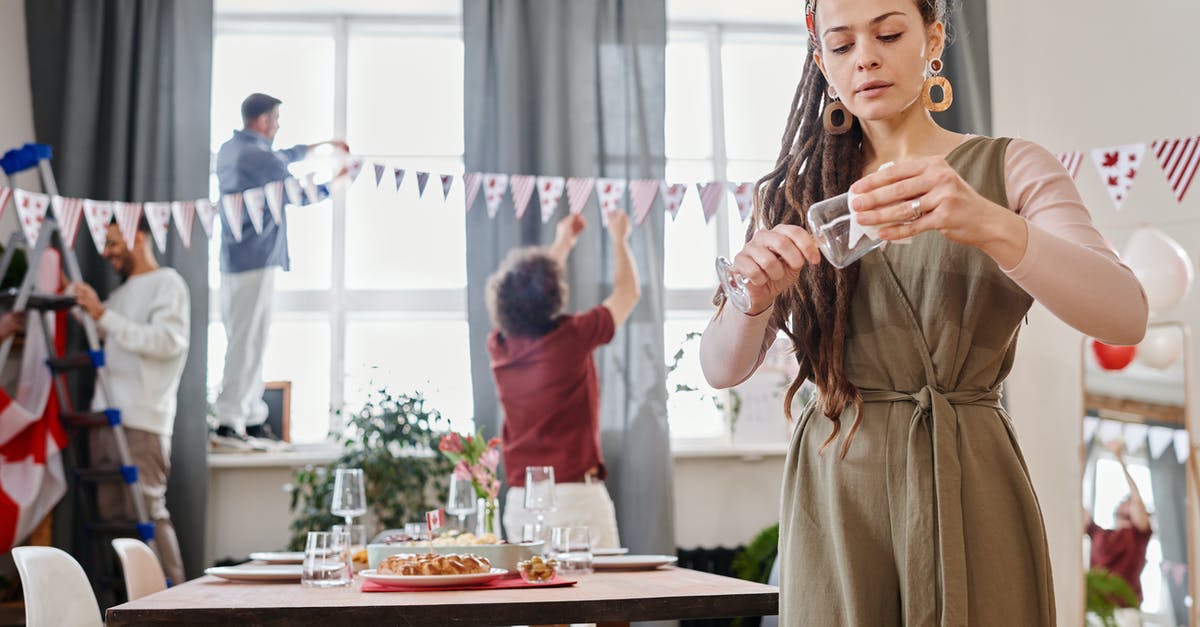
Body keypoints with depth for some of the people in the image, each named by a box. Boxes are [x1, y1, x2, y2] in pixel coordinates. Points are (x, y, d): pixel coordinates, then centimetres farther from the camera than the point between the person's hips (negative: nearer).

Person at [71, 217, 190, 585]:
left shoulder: (167, 283, -1)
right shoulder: (122, 293, 24)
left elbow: (166, 341, -15)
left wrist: (104, 315, -16)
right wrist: (84, 307, 16)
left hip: (142, 421, -8)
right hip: (106, 416, 8)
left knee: (147, 511, -11)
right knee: (111, 512, 4)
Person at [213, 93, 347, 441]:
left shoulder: (229, 150, 15)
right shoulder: (259, 157, -15)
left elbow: (279, 159, 30)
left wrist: (317, 146, 36)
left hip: (232, 258, 10)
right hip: (257, 259, -10)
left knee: (242, 340, 13)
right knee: (248, 343, -9)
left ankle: (252, 416, 19)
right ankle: (229, 419, -11)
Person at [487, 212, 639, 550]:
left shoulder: (499, 347, 5)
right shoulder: (571, 337, -10)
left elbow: (524, 299, 27)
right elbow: (628, 291, 7)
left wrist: (562, 245, 38)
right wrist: (619, 239, 24)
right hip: (574, 494, -6)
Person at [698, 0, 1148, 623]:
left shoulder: (1010, 168, 2)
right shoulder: (797, 194, 8)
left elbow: (1126, 315, -14)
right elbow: (721, 369, 3)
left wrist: (992, 226, -31)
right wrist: (755, 297, -19)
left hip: (969, 481, -1)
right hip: (834, 487, 1)